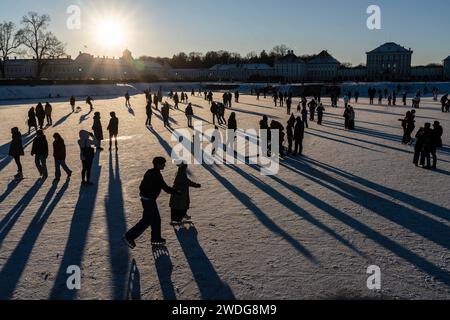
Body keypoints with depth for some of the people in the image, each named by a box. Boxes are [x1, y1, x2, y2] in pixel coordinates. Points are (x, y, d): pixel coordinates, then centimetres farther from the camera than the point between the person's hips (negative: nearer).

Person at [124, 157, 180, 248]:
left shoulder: (150, 172, 5)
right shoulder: (156, 175, -23)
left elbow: (142, 185, 12)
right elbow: (166, 188, -21)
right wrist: (177, 192, -9)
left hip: (145, 198, 10)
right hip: (149, 200, -10)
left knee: (156, 219, 17)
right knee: (146, 221, 0)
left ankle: (156, 238, 28)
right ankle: (129, 236, 4)